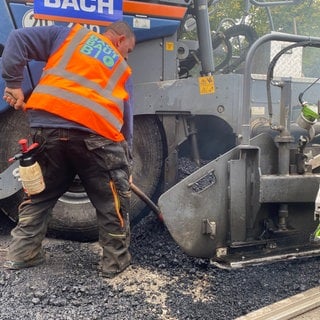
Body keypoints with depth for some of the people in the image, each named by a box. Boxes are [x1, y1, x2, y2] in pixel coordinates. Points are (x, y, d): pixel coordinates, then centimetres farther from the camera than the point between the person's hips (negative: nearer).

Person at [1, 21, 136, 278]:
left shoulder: (70, 34, 24)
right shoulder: (123, 70, 22)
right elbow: (125, 118, 19)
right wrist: (124, 162, 26)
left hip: (46, 126, 3)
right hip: (96, 133, -2)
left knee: (40, 192, 22)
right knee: (113, 199, 15)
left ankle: (22, 253, 30)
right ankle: (116, 261, 25)